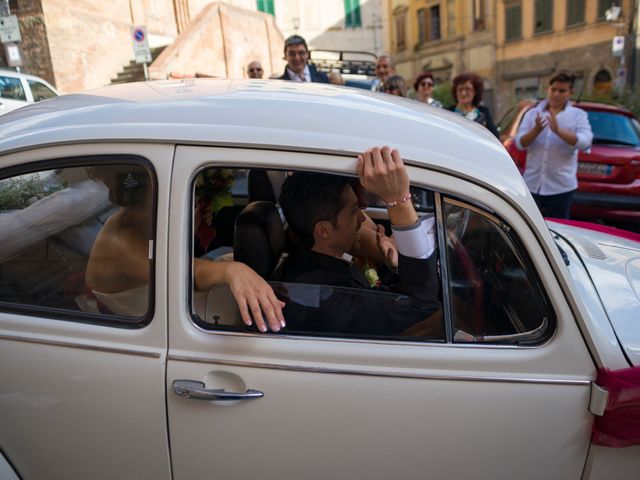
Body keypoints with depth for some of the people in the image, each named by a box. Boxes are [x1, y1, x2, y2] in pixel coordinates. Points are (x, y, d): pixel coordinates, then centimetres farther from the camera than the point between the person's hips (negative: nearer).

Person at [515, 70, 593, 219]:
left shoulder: (578, 115, 3)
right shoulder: (532, 113, 8)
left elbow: (585, 143, -13)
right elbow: (519, 143, -2)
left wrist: (558, 131, -26)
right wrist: (536, 131, -22)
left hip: (561, 186, -1)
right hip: (532, 184, 2)